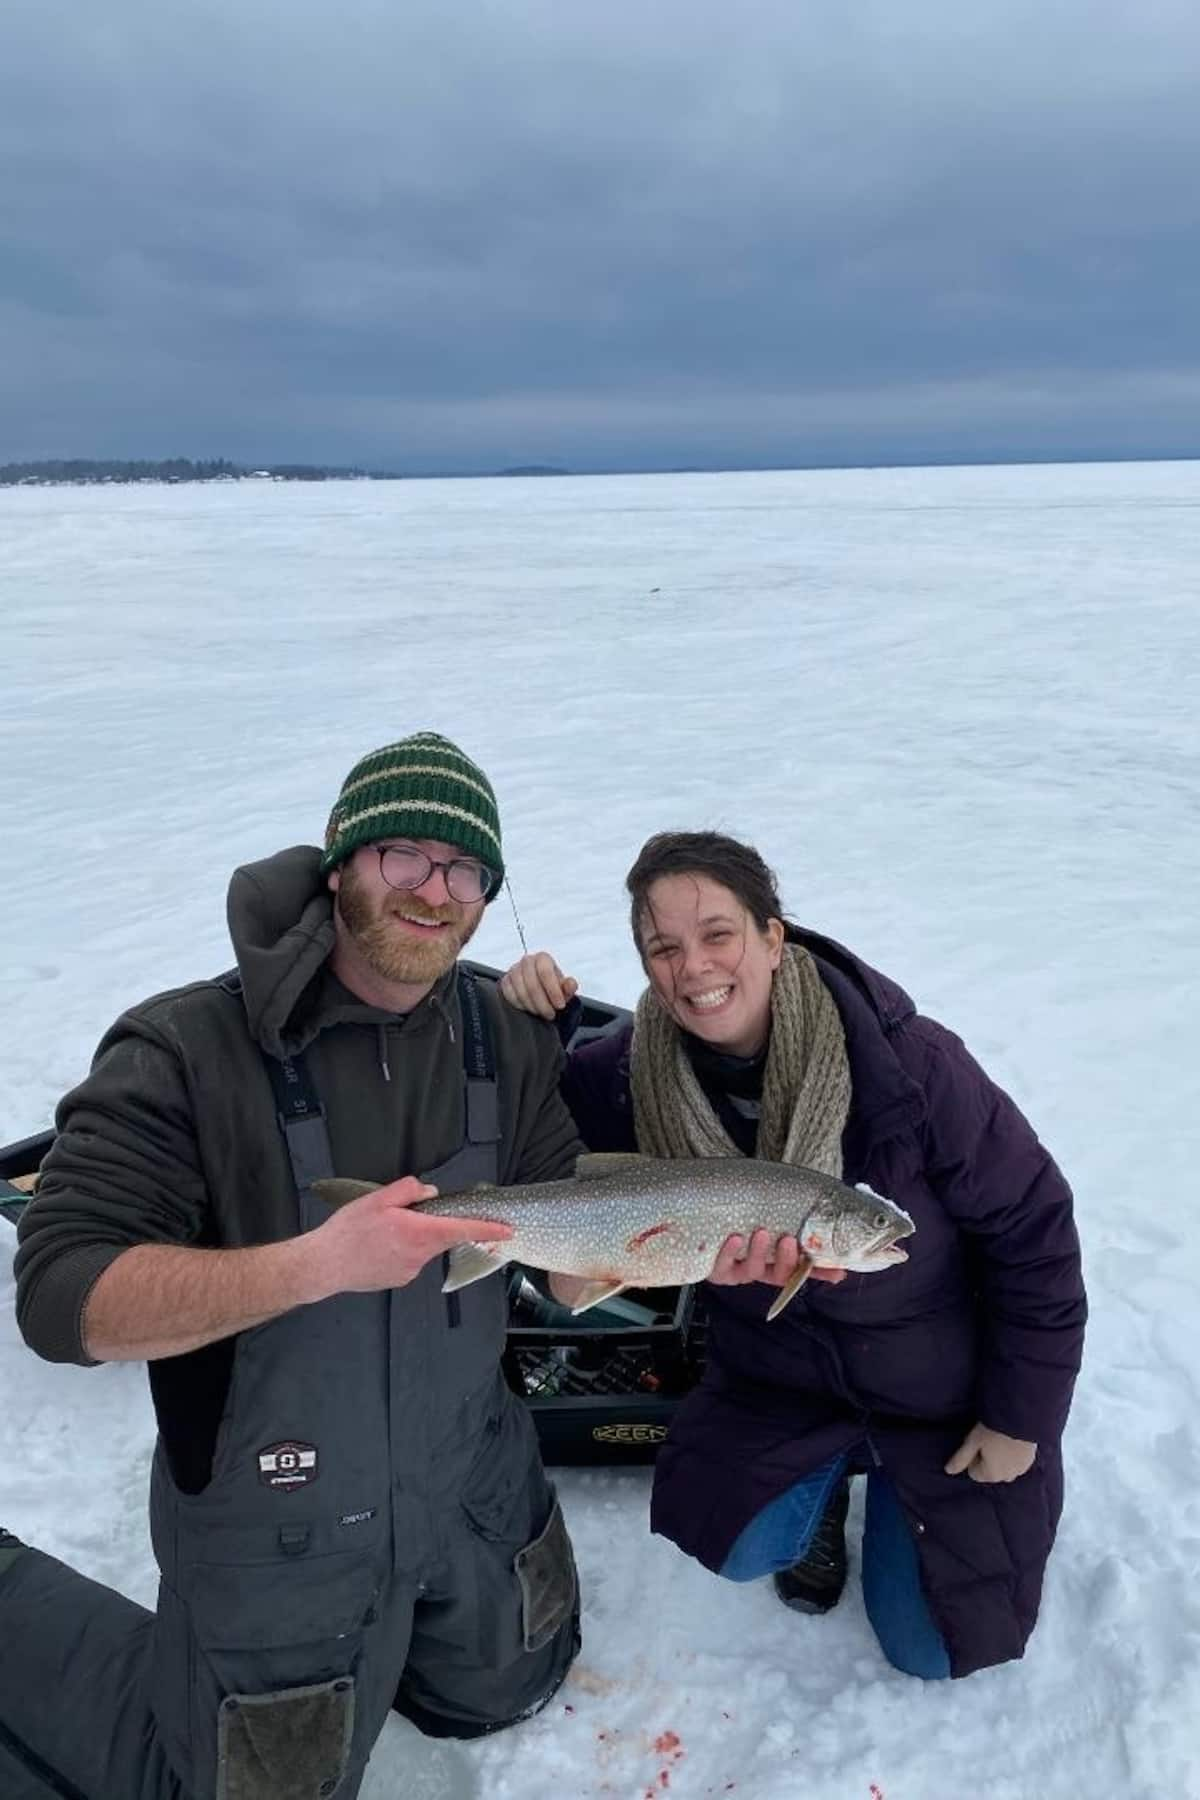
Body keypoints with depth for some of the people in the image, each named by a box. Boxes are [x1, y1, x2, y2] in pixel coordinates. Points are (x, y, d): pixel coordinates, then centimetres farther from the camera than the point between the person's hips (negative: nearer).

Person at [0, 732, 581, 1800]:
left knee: (506, 1694, 27)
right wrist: (322, 1262, -38)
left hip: (472, 1479, 6)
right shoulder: (187, 1051, -24)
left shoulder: (509, 1041, -8)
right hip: (276, 1526, -5)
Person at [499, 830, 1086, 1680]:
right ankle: (826, 1483, 18)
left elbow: (1031, 1233, -20)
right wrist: (534, 1018, -29)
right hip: (776, 1377, 2)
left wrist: (1020, 1417, -12)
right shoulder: (640, 1074, -22)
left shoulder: (910, 1063, -31)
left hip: (944, 1389, -2)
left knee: (932, 1649, 5)